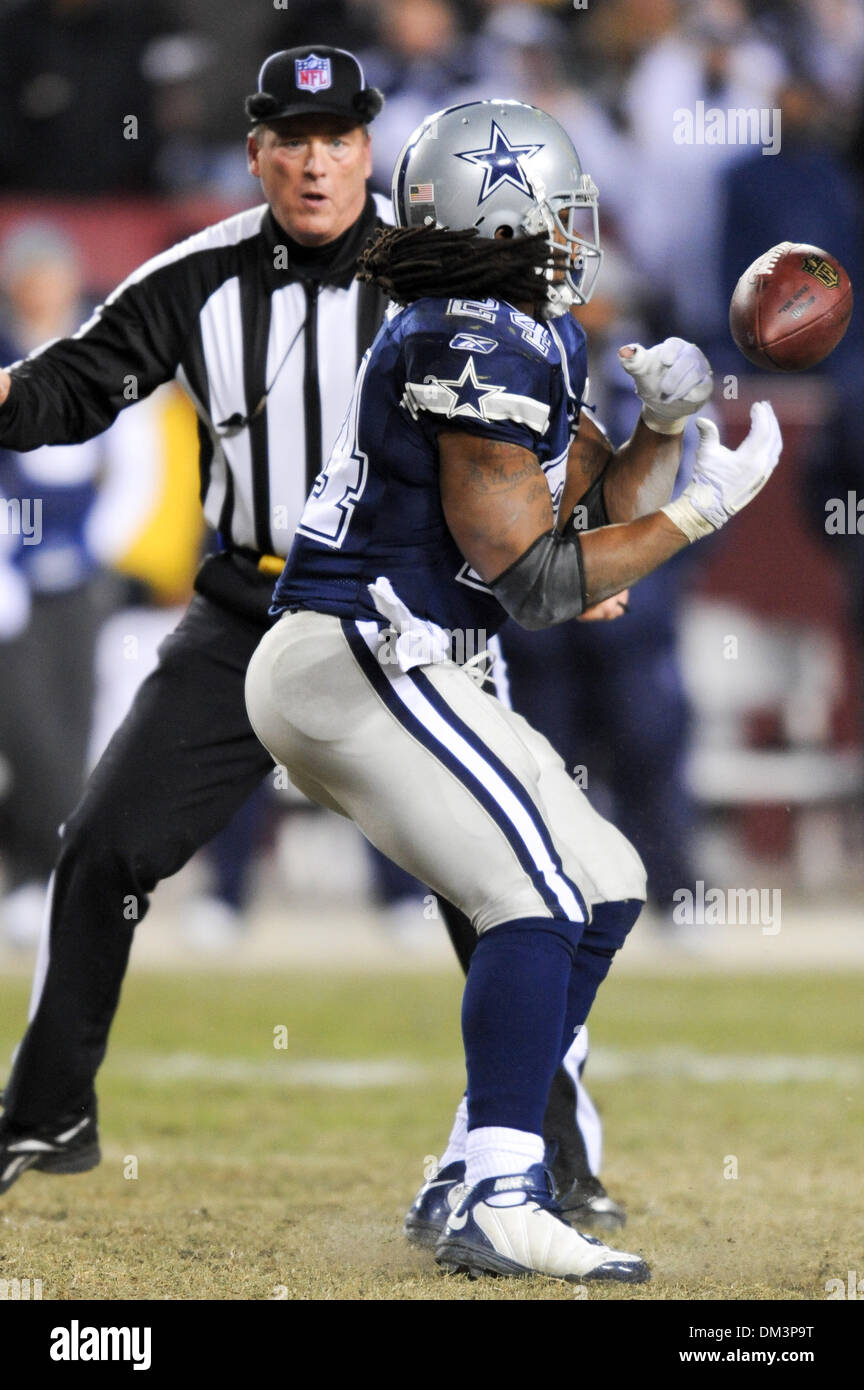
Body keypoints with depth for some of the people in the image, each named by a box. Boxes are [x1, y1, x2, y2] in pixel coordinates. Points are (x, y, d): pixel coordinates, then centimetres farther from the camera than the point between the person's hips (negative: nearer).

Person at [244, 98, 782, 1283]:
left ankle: (475, 1178, 11)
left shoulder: (534, 340, 16)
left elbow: (598, 516, 20)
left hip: (384, 672, 11)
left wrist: (663, 423, 3)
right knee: (543, 897, -20)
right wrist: (705, 508, -11)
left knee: (606, 888, 12)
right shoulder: (481, 345, -15)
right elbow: (531, 579, -15)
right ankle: (493, 1201, -27)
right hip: (353, 656, -11)